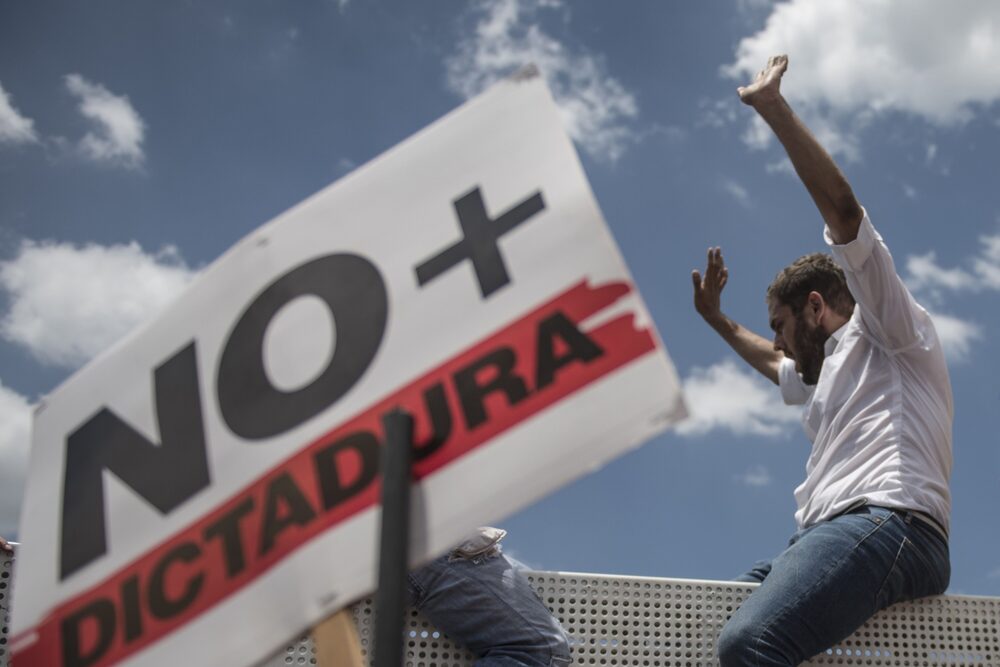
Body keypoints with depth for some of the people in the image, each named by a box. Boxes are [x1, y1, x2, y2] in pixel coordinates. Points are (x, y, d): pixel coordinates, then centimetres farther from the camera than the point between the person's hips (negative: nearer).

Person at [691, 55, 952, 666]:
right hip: (829, 533, 10)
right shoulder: (830, 370, 37)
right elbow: (772, 361, 60)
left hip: (885, 520, -10)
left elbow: (842, 208, -1)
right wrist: (717, 320, 61)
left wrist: (774, 108, -1)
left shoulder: (888, 331, 11)